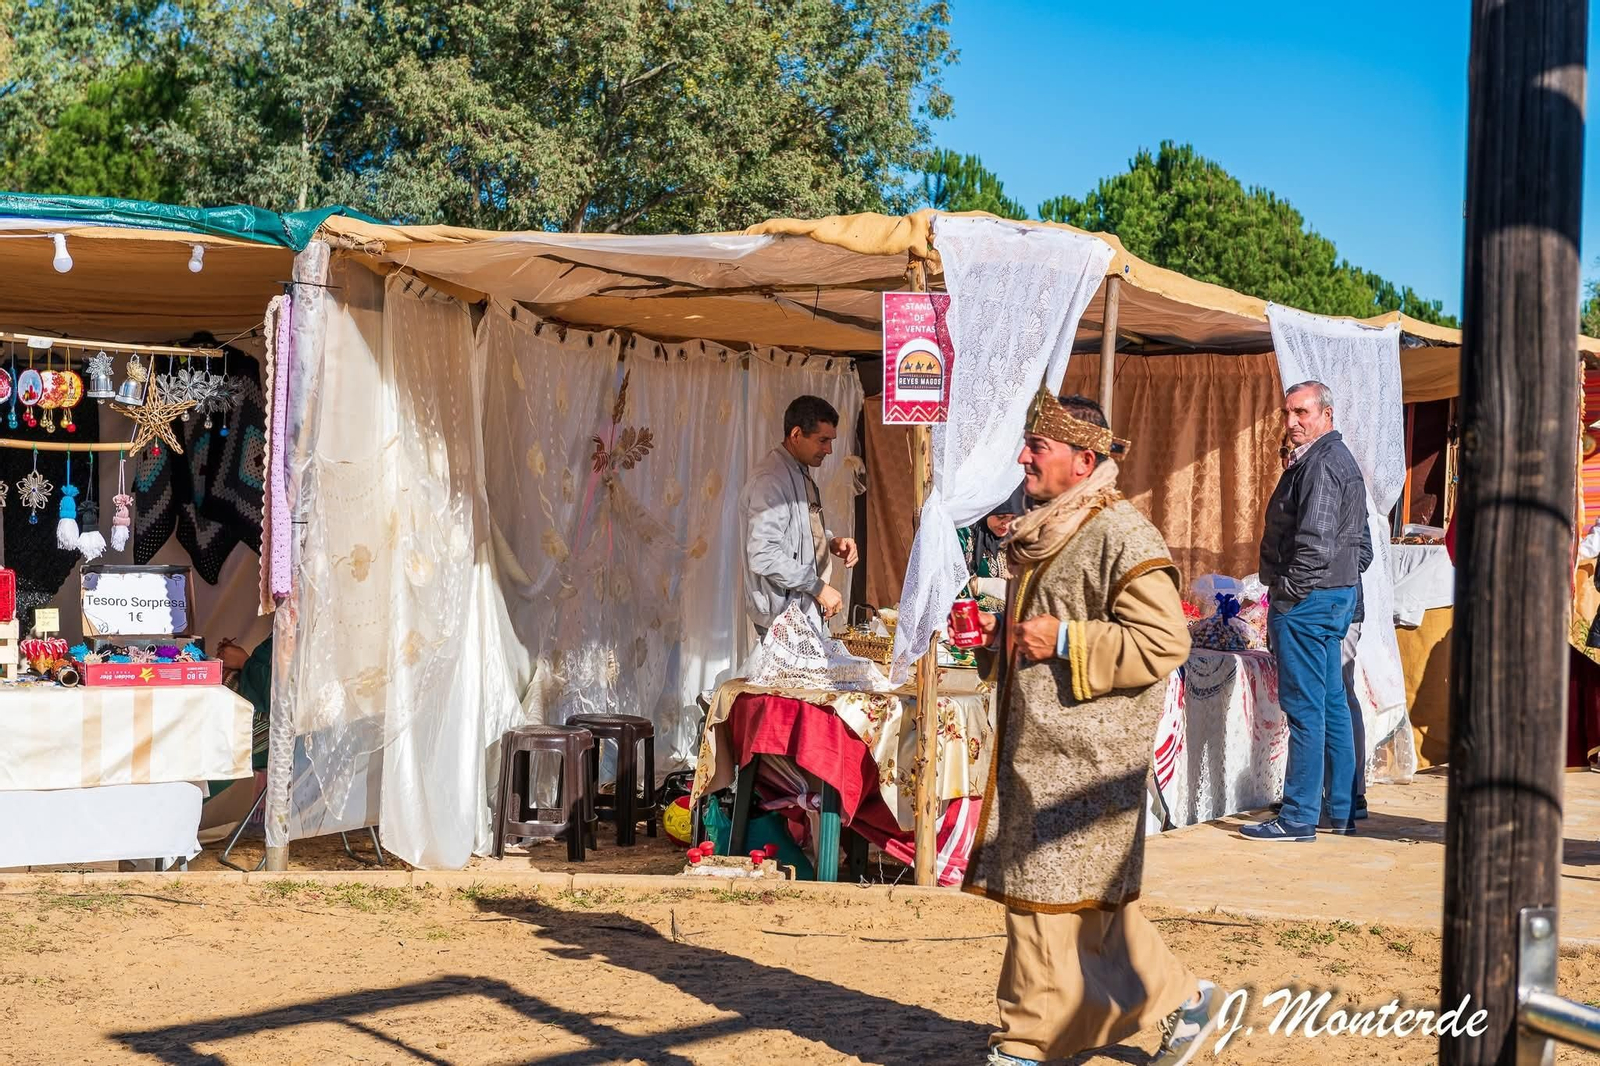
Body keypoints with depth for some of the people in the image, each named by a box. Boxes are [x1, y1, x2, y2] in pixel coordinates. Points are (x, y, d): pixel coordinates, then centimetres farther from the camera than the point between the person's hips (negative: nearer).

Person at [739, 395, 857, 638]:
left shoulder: (799, 472, 13)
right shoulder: (771, 479, -19)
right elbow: (763, 556, -25)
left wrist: (831, 542, 6)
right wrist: (818, 587, -20)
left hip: (804, 609, 10)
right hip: (783, 615, -10)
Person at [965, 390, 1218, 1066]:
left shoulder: (1122, 535, -15)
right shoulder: (1042, 530, 14)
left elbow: (1164, 642, -20)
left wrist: (1064, 640, -21)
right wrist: (1010, 632, 8)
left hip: (1082, 755, -9)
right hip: (1035, 745, 9)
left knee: (1049, 897, -3)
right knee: (1086, 900, 14)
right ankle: (1181, 1000, 26)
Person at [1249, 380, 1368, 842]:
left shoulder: (1320, 463, -15)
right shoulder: (1341, 458, 18)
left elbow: (1315, 540, -23)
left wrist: (1289, 592, -16)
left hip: (1306, 598, -11)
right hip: (1337, 596, 11)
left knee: (1304, 709, -7)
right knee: (1332, 705, 13)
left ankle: (1299, 816, -4)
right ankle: (1341, 811, 19)